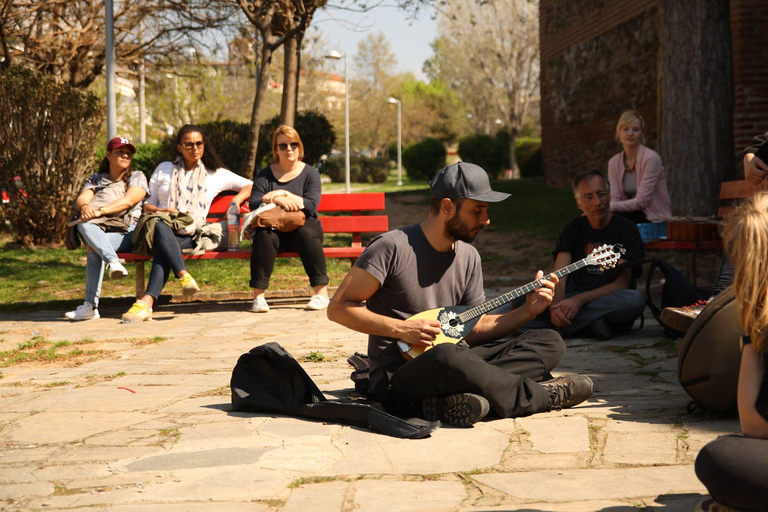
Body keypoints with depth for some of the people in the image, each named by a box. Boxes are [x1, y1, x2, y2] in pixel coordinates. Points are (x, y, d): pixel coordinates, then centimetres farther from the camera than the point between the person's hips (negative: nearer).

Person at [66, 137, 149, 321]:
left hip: (126, 231, -3)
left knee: (94, 248, -34)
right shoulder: (95, 179, 27)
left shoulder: (137, 177, 16)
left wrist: (100, 211, -19)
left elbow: (129, 200, -4)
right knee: (84, 225, -36)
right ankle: (113, 261, -53)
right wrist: (84, 206, -20)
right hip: (100, 229, 3)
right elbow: (81, 199, 8)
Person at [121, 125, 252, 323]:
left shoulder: (215, 174, 18)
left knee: (162, 250, -37)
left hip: (190, 236, -1)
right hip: (164, 229, 1)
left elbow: (249, 185, 19)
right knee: (160, 226, -39)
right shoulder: (164, 169, 20)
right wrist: (161, 211, -5)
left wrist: (237, 199, -1)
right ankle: (184, 276, -53)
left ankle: (146, 303, -53)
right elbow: (147, 205, 18)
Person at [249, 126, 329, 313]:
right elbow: (253, 205, -5)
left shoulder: (310, 173, 7)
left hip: (303, 226, 0)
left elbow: (311, 205, -9)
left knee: (306, 234, -35)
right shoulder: (265, 175, 10)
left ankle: (321, 292, -31)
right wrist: (277, 200, -23)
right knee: (264, 237, -33)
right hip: (274, 229, 1)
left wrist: (284, 194, -16)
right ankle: (258, 296, -32)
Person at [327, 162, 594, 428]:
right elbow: (338, 307, -12)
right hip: (397, 377, -7)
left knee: (550, 343, -5)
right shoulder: (393, 247, -12)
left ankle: (450, 402, -27)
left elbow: (473, 329, 14)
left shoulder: (469, 257, 11)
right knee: (445, 356, -42)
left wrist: (526, 311, 1)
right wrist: (401, 329, -20)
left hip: (453, 360, 8)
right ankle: (537, 395, -16)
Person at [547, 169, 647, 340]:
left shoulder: (626, 229, -1)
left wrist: (579, 300, -25)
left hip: (611, 304, -2)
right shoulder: (574, 228, 9)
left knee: (636, 300, -38)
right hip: (572, 301, 2)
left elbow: (622, 283, -11)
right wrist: (556, 306, -28)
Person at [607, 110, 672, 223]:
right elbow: (615, 200, 0)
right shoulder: (614, 163, 6)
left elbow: (641, 202, -17)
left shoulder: (651, 158, -13)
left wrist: (608, 207, -23)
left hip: (655, 219, -5)